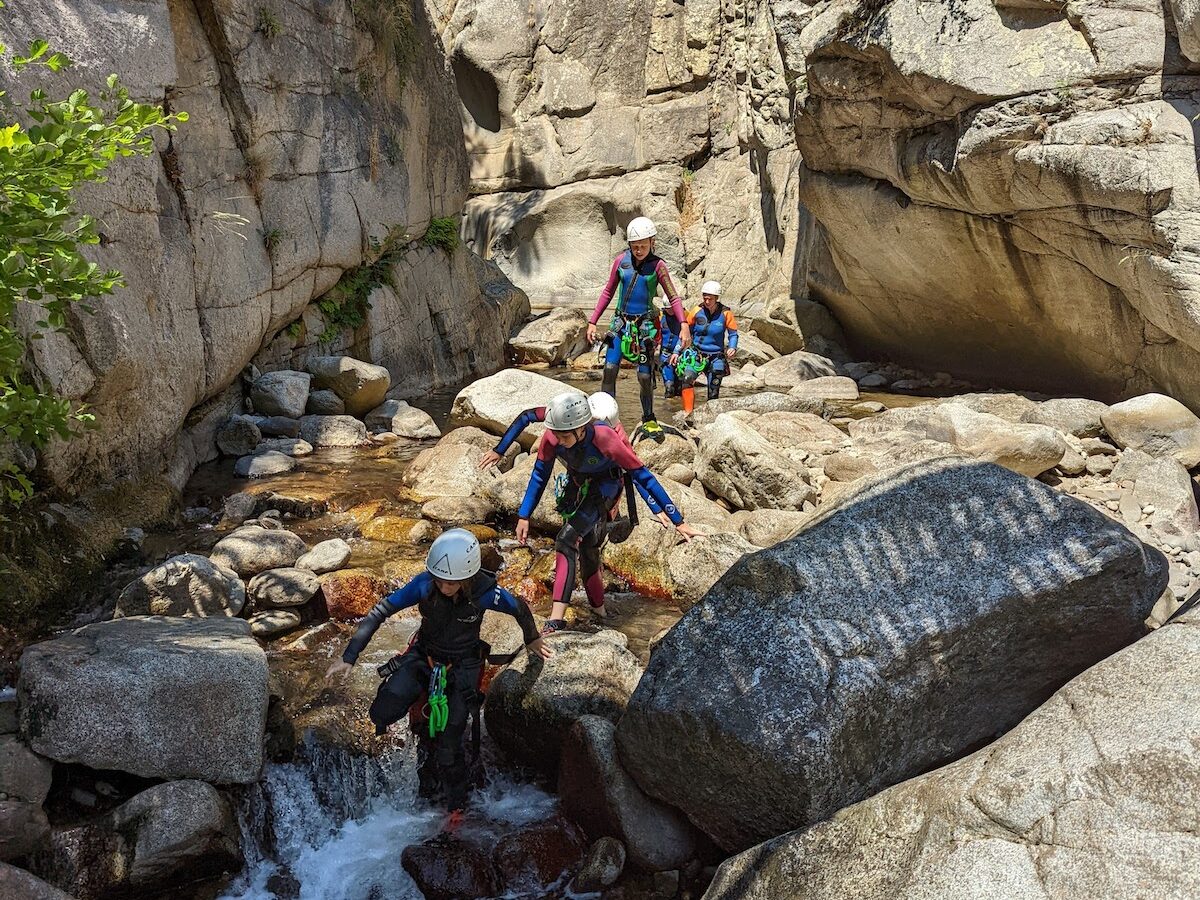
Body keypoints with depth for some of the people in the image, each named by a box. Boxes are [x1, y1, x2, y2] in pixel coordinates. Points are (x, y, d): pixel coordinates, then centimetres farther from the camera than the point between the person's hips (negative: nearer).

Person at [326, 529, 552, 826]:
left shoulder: (486, 593, -27)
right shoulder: (424, 584, -25)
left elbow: (520, 609, -6)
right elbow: (379, 612, -18)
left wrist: (533, 640, 13)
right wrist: (348, 657, -19)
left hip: (461, 668, -1)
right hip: (422, 656, 2)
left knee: (448, 749, -3)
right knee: (382, 714, -23)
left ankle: (457, 807, 23)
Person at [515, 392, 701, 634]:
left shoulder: (605, 440, -37)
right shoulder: (551, 438, -26)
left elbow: (643, 476, -31)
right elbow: (539, 475, -9)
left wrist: (678, 521, -29)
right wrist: (523, 516, -12)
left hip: (604, 489, -5)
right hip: (577, 486, 5)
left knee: (566, 541, -23)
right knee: (587, 549, 14)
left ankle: (556, 619, -28)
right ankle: (599, 612, 34)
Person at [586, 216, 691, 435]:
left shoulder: (657, 266, -4)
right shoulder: (621, 261, 2)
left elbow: (674, 297, -4)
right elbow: (608, 292, 11)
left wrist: (684, 326, -18)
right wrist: (592, 322, 8)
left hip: (645, 325, -2)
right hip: (620, 322, 2)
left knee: (645, 376, -2)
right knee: (609, 370, -9)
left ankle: (648, 419, 17)